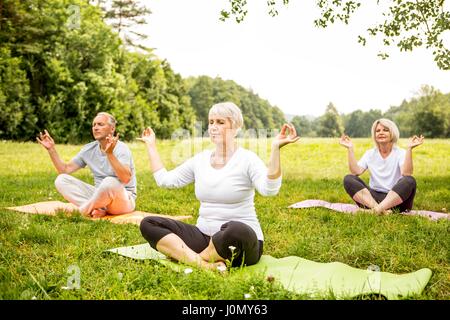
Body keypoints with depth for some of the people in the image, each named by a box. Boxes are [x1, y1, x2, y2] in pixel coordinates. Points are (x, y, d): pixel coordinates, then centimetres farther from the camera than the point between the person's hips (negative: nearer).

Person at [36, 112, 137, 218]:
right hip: (100, 197, 6)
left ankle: (84, 210, -13)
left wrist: (110, 153, -43)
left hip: (124, 199, -6)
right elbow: (65, 169, 9)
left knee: (109, 182, -40)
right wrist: (51, 149, -2)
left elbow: (126, 179, -32)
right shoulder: (89, 149, 6)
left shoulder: (121, 148, -15)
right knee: (61, 180, -8)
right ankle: (99, 209, -22)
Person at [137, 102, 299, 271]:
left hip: (241, 240, -6)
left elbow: (269, 189, -26)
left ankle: (186, 256, -16)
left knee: (235, 230, -43)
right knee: (148, 224, -12)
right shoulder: (200, 159, 10)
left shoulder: (247, 159, -8)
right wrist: (151, 145, 17)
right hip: (204, 236, 6)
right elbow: (164, 179, 11)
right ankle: (205, 265, -28)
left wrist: (275, 148, -35)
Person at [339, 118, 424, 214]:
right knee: (348, 179, -18)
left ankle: (377, 209, -40)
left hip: (396, 200, -2)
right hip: (373, 198, 3)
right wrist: (350, 148, -10)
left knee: (409, 181, -31)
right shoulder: (370, 153, 10)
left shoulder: (401, 153, 1)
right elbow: (356, 172, -6)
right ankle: (375, 207, -37)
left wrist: (409, 148, -26)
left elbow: (406, 174, -20)